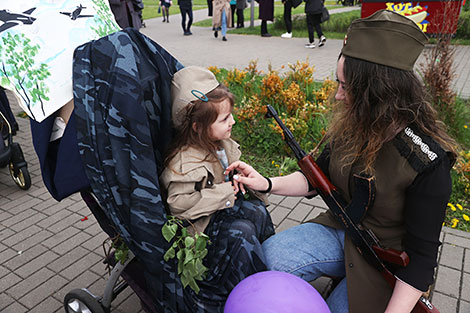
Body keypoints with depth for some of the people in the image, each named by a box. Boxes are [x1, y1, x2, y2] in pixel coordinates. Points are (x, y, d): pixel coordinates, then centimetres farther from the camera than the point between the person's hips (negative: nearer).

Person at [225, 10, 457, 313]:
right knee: (269, 255, -14)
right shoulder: (350, 126, -7)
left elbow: (421, 254, -18)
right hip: (339, 230, 5)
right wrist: (265, 183, -10)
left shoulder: (428, 162, -24)